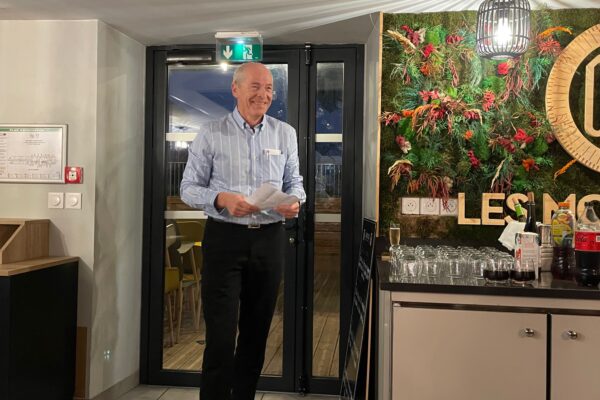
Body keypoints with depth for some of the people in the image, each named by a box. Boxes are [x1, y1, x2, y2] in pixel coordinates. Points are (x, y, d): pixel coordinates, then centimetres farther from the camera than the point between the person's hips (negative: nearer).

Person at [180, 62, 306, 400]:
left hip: (270, 239, 3)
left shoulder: (286, 134, 8)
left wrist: (294, 201, -11)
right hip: (224, 237, -3)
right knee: (221, 335, -3)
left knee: (257, 333, 13)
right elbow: (189, 188, 0)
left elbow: (294, 182, 13)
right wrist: (222, 199, -19)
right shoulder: (211, 134, 0)